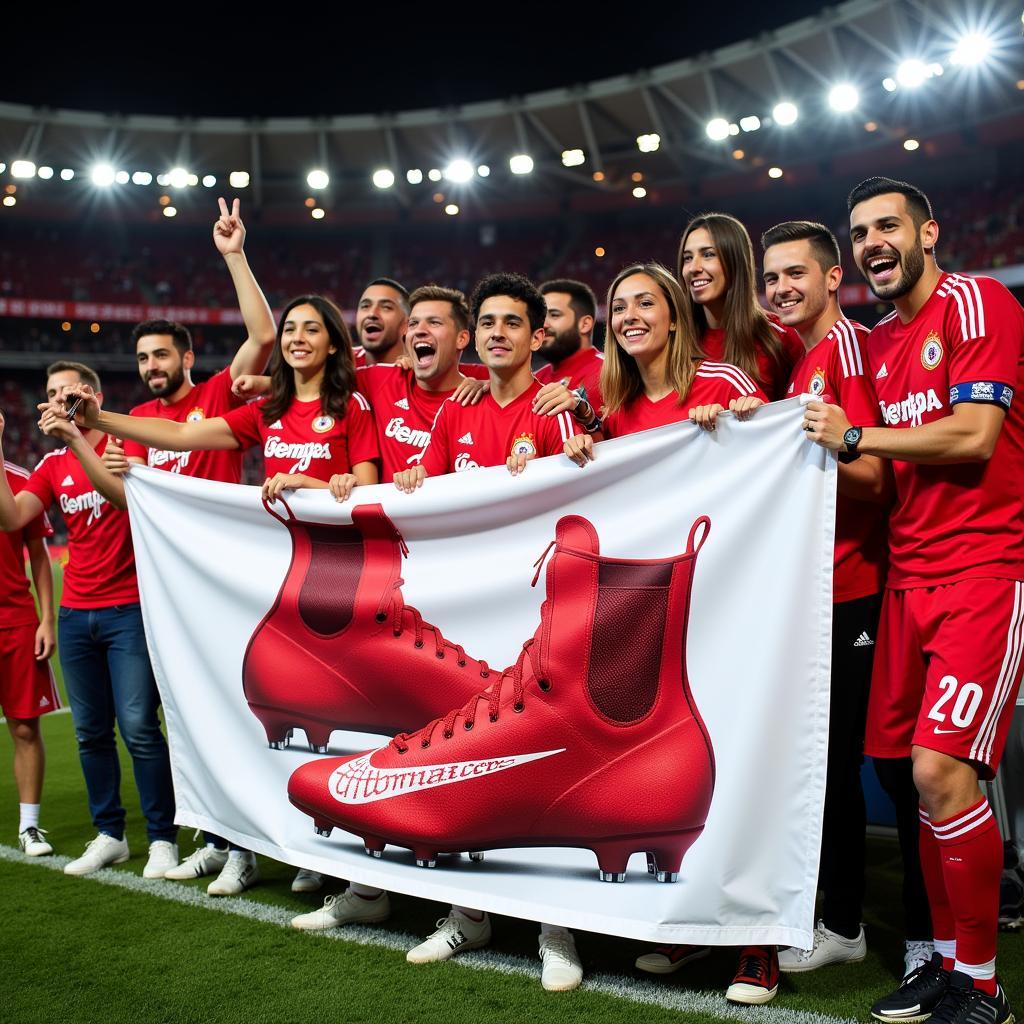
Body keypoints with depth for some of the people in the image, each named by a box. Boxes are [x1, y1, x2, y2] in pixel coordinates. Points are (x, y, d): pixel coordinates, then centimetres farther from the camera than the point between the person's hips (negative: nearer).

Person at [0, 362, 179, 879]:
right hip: (76, 613, 5)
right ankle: (108, 835, 20)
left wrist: (75, 440, -23)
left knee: (138, 727, -8)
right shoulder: (53, 464, 12)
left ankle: (162, 838, 2)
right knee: (91, 732, 8)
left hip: (128, 609, -5)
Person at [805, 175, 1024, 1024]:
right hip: (911, 573, 7)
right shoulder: (879, 343, 17)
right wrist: (816, 446, 6)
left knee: (943, 771, -13)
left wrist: (854, 437, -8)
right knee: (920, 774, 6)